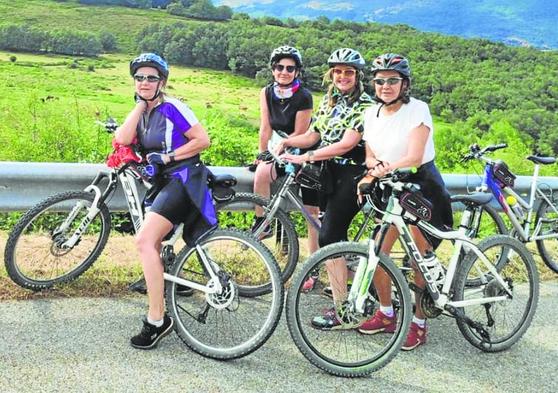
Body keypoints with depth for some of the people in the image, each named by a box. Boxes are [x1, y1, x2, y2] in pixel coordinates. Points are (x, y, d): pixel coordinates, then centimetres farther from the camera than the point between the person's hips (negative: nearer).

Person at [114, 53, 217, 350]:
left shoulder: (171, 107, -9)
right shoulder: (144, 112, 14)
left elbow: (203, 140, -13)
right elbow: (122, 139, -5)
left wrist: (168, 156, -13)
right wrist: (140, 104, -2)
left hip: (184, 178, -9)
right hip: (164, 181, 9)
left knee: (144, 240, -20)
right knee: (150, 244, 8)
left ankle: (156, 320, -16)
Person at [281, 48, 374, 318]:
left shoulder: (364, 105, -10)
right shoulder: (329, 100, 14)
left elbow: (346, 144, -21)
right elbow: (313, 136, 12)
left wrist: (306, 157, -24)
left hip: (351, 175, -8)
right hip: (330, 174, 8)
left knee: (329, 238, -12)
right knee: (336, 236, 15)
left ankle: (342, 308, -4)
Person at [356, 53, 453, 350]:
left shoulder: (417, 109, -14)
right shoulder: (371, 113, 4)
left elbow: (414, 158, -23)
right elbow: (370, 156, 5)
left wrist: (380, 172, -35)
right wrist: (377, 166, -18)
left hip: (421, 186, -5)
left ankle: (419, 324, 13)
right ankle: (386, 314, 21)